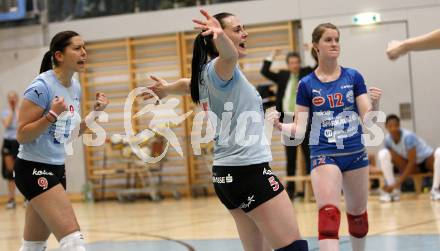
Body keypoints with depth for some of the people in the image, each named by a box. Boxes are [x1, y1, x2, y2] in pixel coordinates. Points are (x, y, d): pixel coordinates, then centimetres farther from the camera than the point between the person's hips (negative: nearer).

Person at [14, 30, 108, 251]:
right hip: (33, 169, -9)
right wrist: (53, 115, -27)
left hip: (57, 168, 9)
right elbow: (21, 135, -17)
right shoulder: (42, 86, -16)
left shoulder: (75, 87, 8)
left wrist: (95, 113, 6)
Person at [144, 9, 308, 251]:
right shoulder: (220, 67, -11)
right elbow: (229, 54, -36)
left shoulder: (206, 74, 16)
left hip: (228, 173, 10)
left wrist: (166, 89, 61)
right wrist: (220, 36, -58)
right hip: (249, 170, -10)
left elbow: (187, 84, 39)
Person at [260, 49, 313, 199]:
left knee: (308, 154, 0)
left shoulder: (307, 73, 5)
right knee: (290, 157, 6)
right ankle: (290, 189, 10)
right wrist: (272, 57, 3)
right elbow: (264, 71, 8)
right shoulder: (282, 76, 11)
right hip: (288, 120, 2)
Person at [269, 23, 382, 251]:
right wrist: (280, 126, -21)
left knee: (358, 213, 15)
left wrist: (374, 104, -23)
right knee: (328, 213, -20)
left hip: (355, 154, 2)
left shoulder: (353, 77, 1)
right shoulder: (307, 84, -1)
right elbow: (299, 129, -1)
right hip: (324, 155, -2)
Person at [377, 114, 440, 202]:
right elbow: (390, 159, -8)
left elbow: (412, 162, -29)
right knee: (383, 154, -17)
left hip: (427, 159, -4)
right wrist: (390, 184, -20)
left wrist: (398, 183, -33)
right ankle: (394, 191, -17)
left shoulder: (408, 136, -28)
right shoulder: (388, 139, -12)